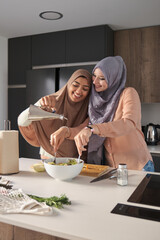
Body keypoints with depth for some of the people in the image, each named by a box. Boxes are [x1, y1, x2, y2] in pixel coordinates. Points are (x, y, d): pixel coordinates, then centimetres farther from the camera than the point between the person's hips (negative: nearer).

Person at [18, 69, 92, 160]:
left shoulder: (87, 109, -2)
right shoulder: (52, 101, -6)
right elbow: (22, 122, -13)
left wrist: (65, 131, -37)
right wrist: (40, 105, -30)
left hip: (75, 162, 1)